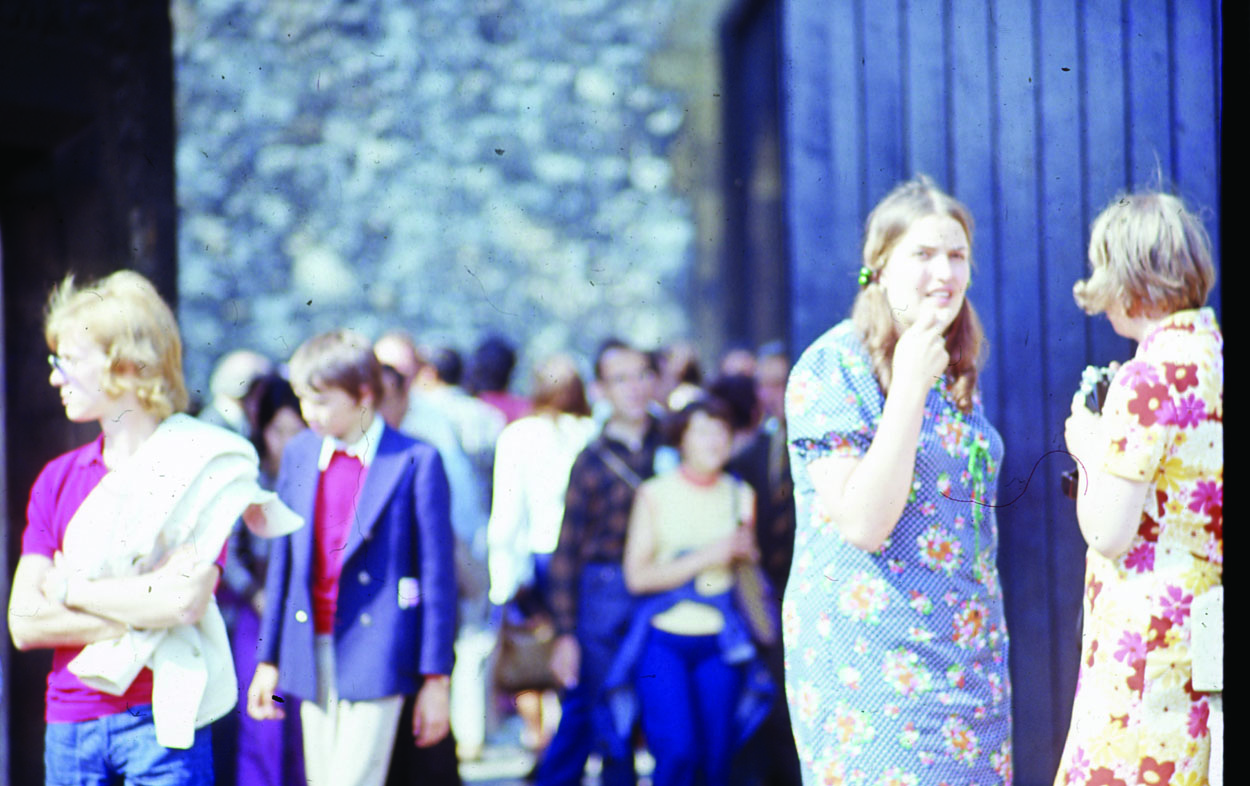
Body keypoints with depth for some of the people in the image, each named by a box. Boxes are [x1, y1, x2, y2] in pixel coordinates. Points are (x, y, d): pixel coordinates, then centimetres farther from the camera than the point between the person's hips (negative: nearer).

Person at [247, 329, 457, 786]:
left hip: (374, 660, -5)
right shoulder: (299, 454, 10)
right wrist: (268, 660, 14)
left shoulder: (415, 462, -5)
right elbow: (282, 560, 15)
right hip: (311, 655, 5)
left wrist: (435, 680, -5)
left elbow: (437, 575, -4)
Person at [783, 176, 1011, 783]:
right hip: (870, 660, -7)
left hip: (968, 658, 7)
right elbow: (863, 523, -18)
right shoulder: (832, 367, -9)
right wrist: (909, 387, -19)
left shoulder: (956, 372, 14)